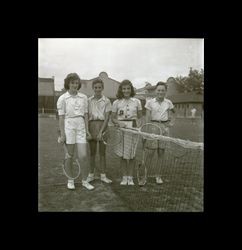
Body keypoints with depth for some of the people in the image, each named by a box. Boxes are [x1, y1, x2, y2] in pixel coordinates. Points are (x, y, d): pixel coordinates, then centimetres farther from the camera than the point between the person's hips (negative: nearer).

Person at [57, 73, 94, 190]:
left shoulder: (83, 97, 8)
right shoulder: (62, 98, -2)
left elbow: (85, 114, 11)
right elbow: (61, 117, -3)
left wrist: (87, 130, 6)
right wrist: (62, 134, -7)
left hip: (81, 127, 3)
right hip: (68, 126, -2)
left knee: (83, 156, -2)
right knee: (70, 155, 7)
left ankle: (84, 181, 16)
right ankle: (70, 180, 25)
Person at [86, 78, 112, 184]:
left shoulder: (106, 101, -1)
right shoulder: (89, 100, 5)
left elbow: (107, 118, -6)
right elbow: (87, 116, 4)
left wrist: (101, 131, -14)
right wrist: (87, 131, -5)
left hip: (103, 126, -1)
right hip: (92, 126, 1)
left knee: (102, 152, 6)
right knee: (92, 152, 7)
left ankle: (103, 175, 16)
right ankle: (91, 174, 20)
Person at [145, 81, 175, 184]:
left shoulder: (168, 103, 6)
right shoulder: (150, 102, 0)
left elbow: (171, 117, 13)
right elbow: (147, 118, -1)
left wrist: (170, 124, -4)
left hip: (164, 128, 2)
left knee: (161, 152, 6)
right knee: (151, 152, -7)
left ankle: (158, 175, 19)